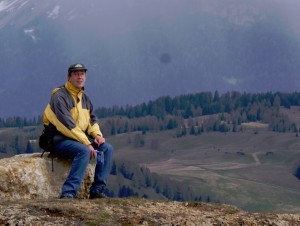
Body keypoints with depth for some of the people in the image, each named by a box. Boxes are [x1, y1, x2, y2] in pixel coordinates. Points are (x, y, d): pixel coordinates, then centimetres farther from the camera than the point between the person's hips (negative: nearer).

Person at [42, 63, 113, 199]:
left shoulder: (84, 97, 16)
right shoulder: (60, 96, -13)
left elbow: (92, 119, 21)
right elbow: (67, 124, -22)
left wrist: (97, 134, -3)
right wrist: (87, 143, -24)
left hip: (80, 138, 9)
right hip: (59, 140, -9)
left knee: (107, 148, -6)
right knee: (84, 151, -34)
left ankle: (97, 191, -8)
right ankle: (68, 193, -37)